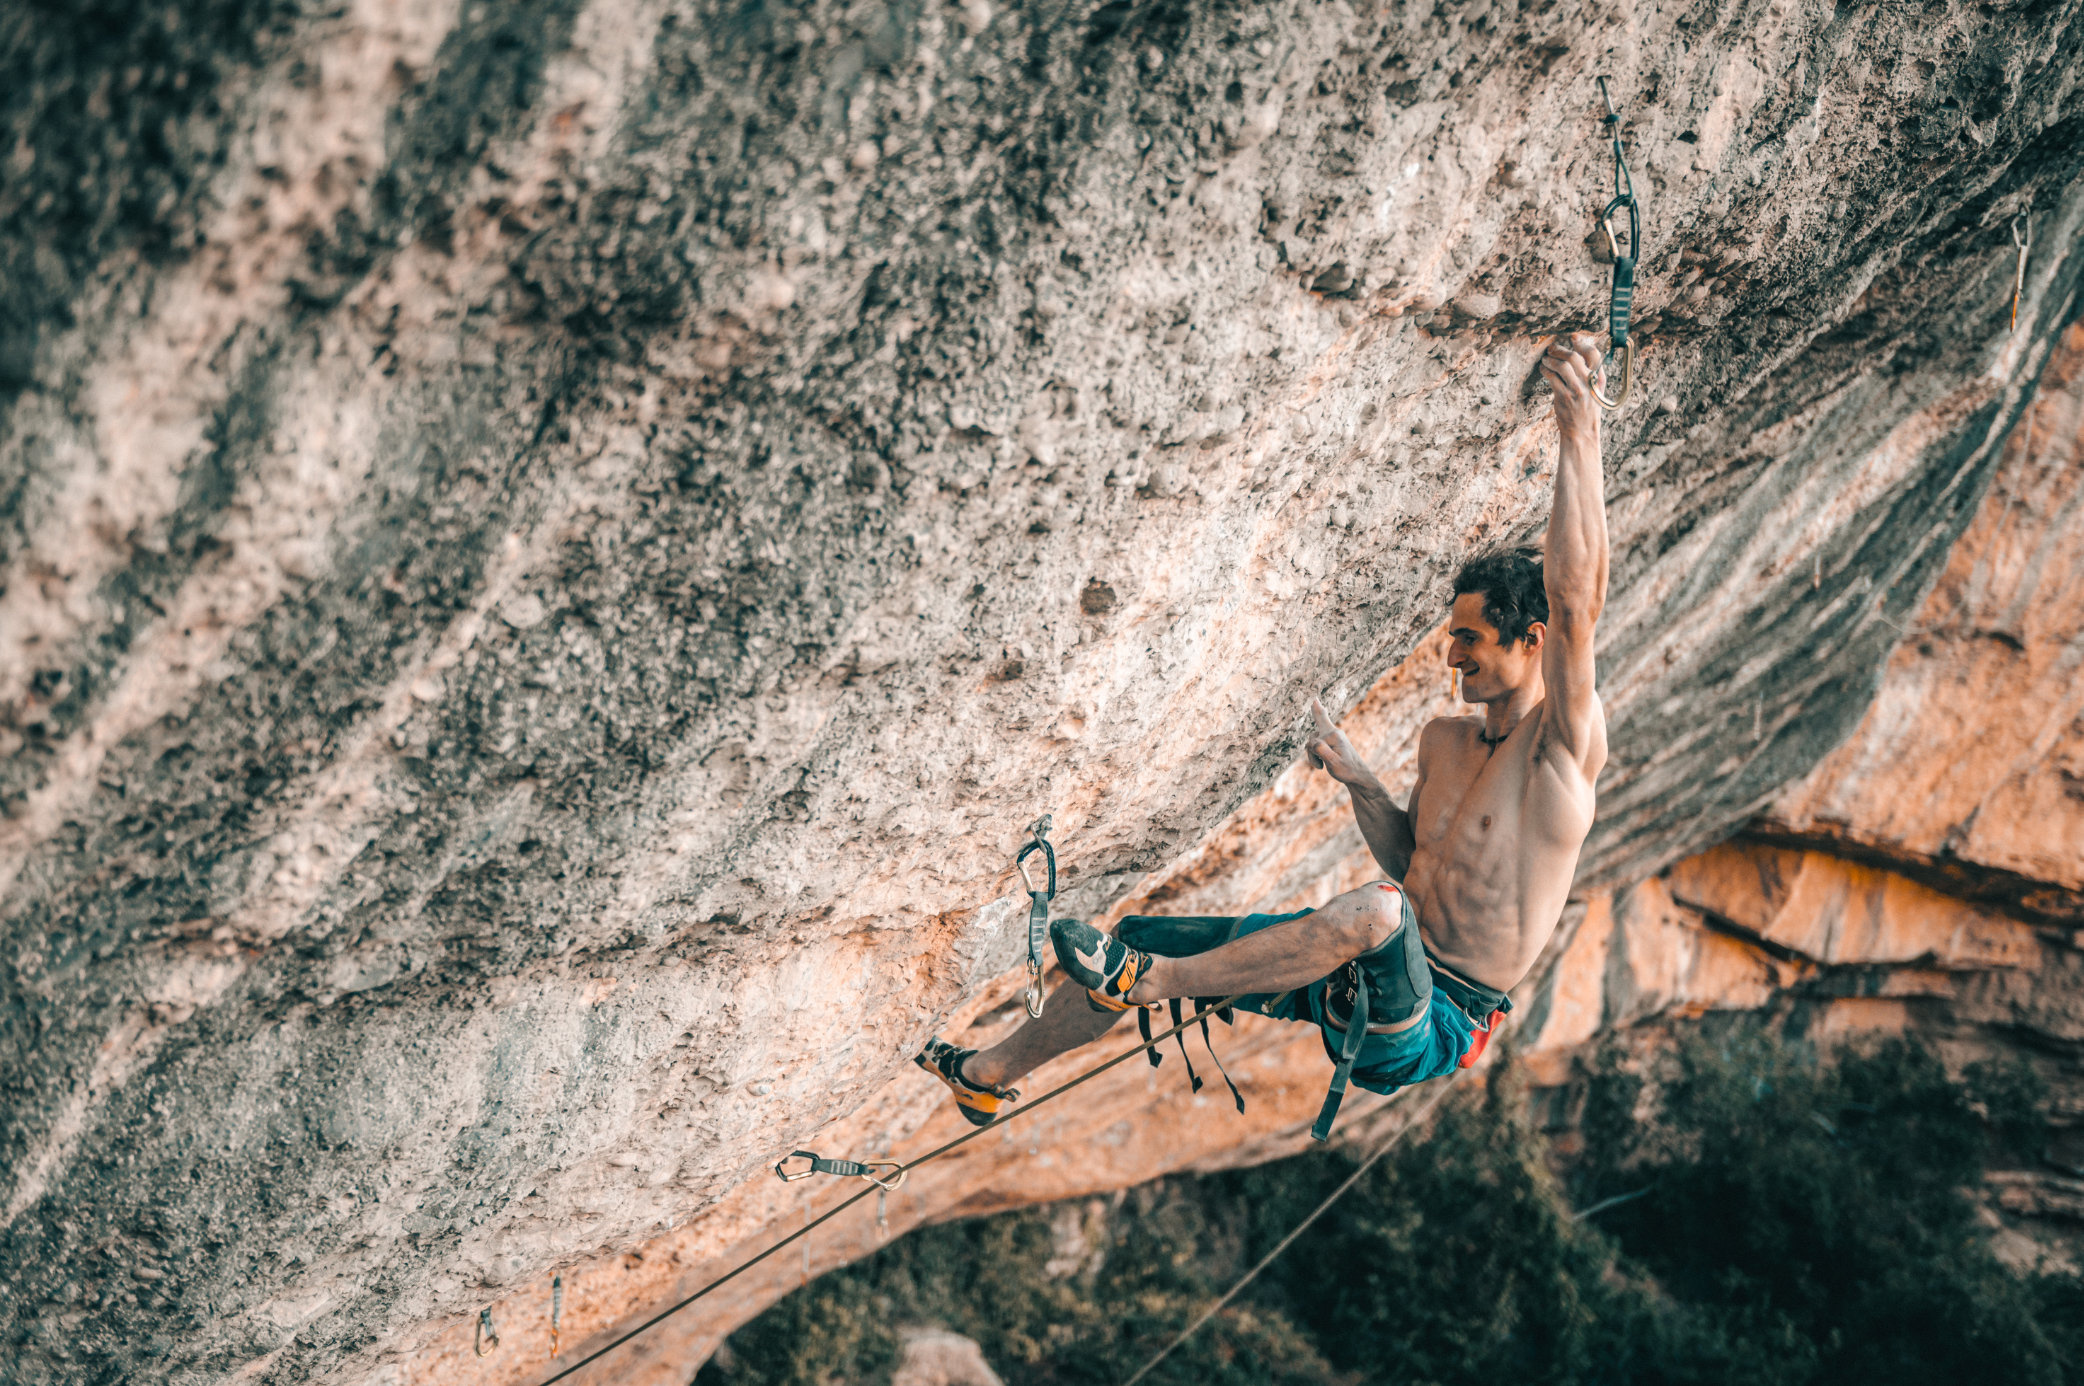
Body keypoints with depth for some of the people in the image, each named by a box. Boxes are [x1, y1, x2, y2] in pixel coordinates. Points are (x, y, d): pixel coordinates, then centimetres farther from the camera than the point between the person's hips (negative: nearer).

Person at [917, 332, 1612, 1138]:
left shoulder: (1560, 745, -13)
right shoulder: (1445, 741, 10)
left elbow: (1574, 602, -28)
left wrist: (1577, 430, -37)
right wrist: (1358, 781, 3)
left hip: (1433, 1022, -8)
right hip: (1366, 979, 8)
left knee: (1376, 909, -42)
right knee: (1143, 936, 8)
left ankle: (1147, 979, -25)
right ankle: (988, 1076, 26)